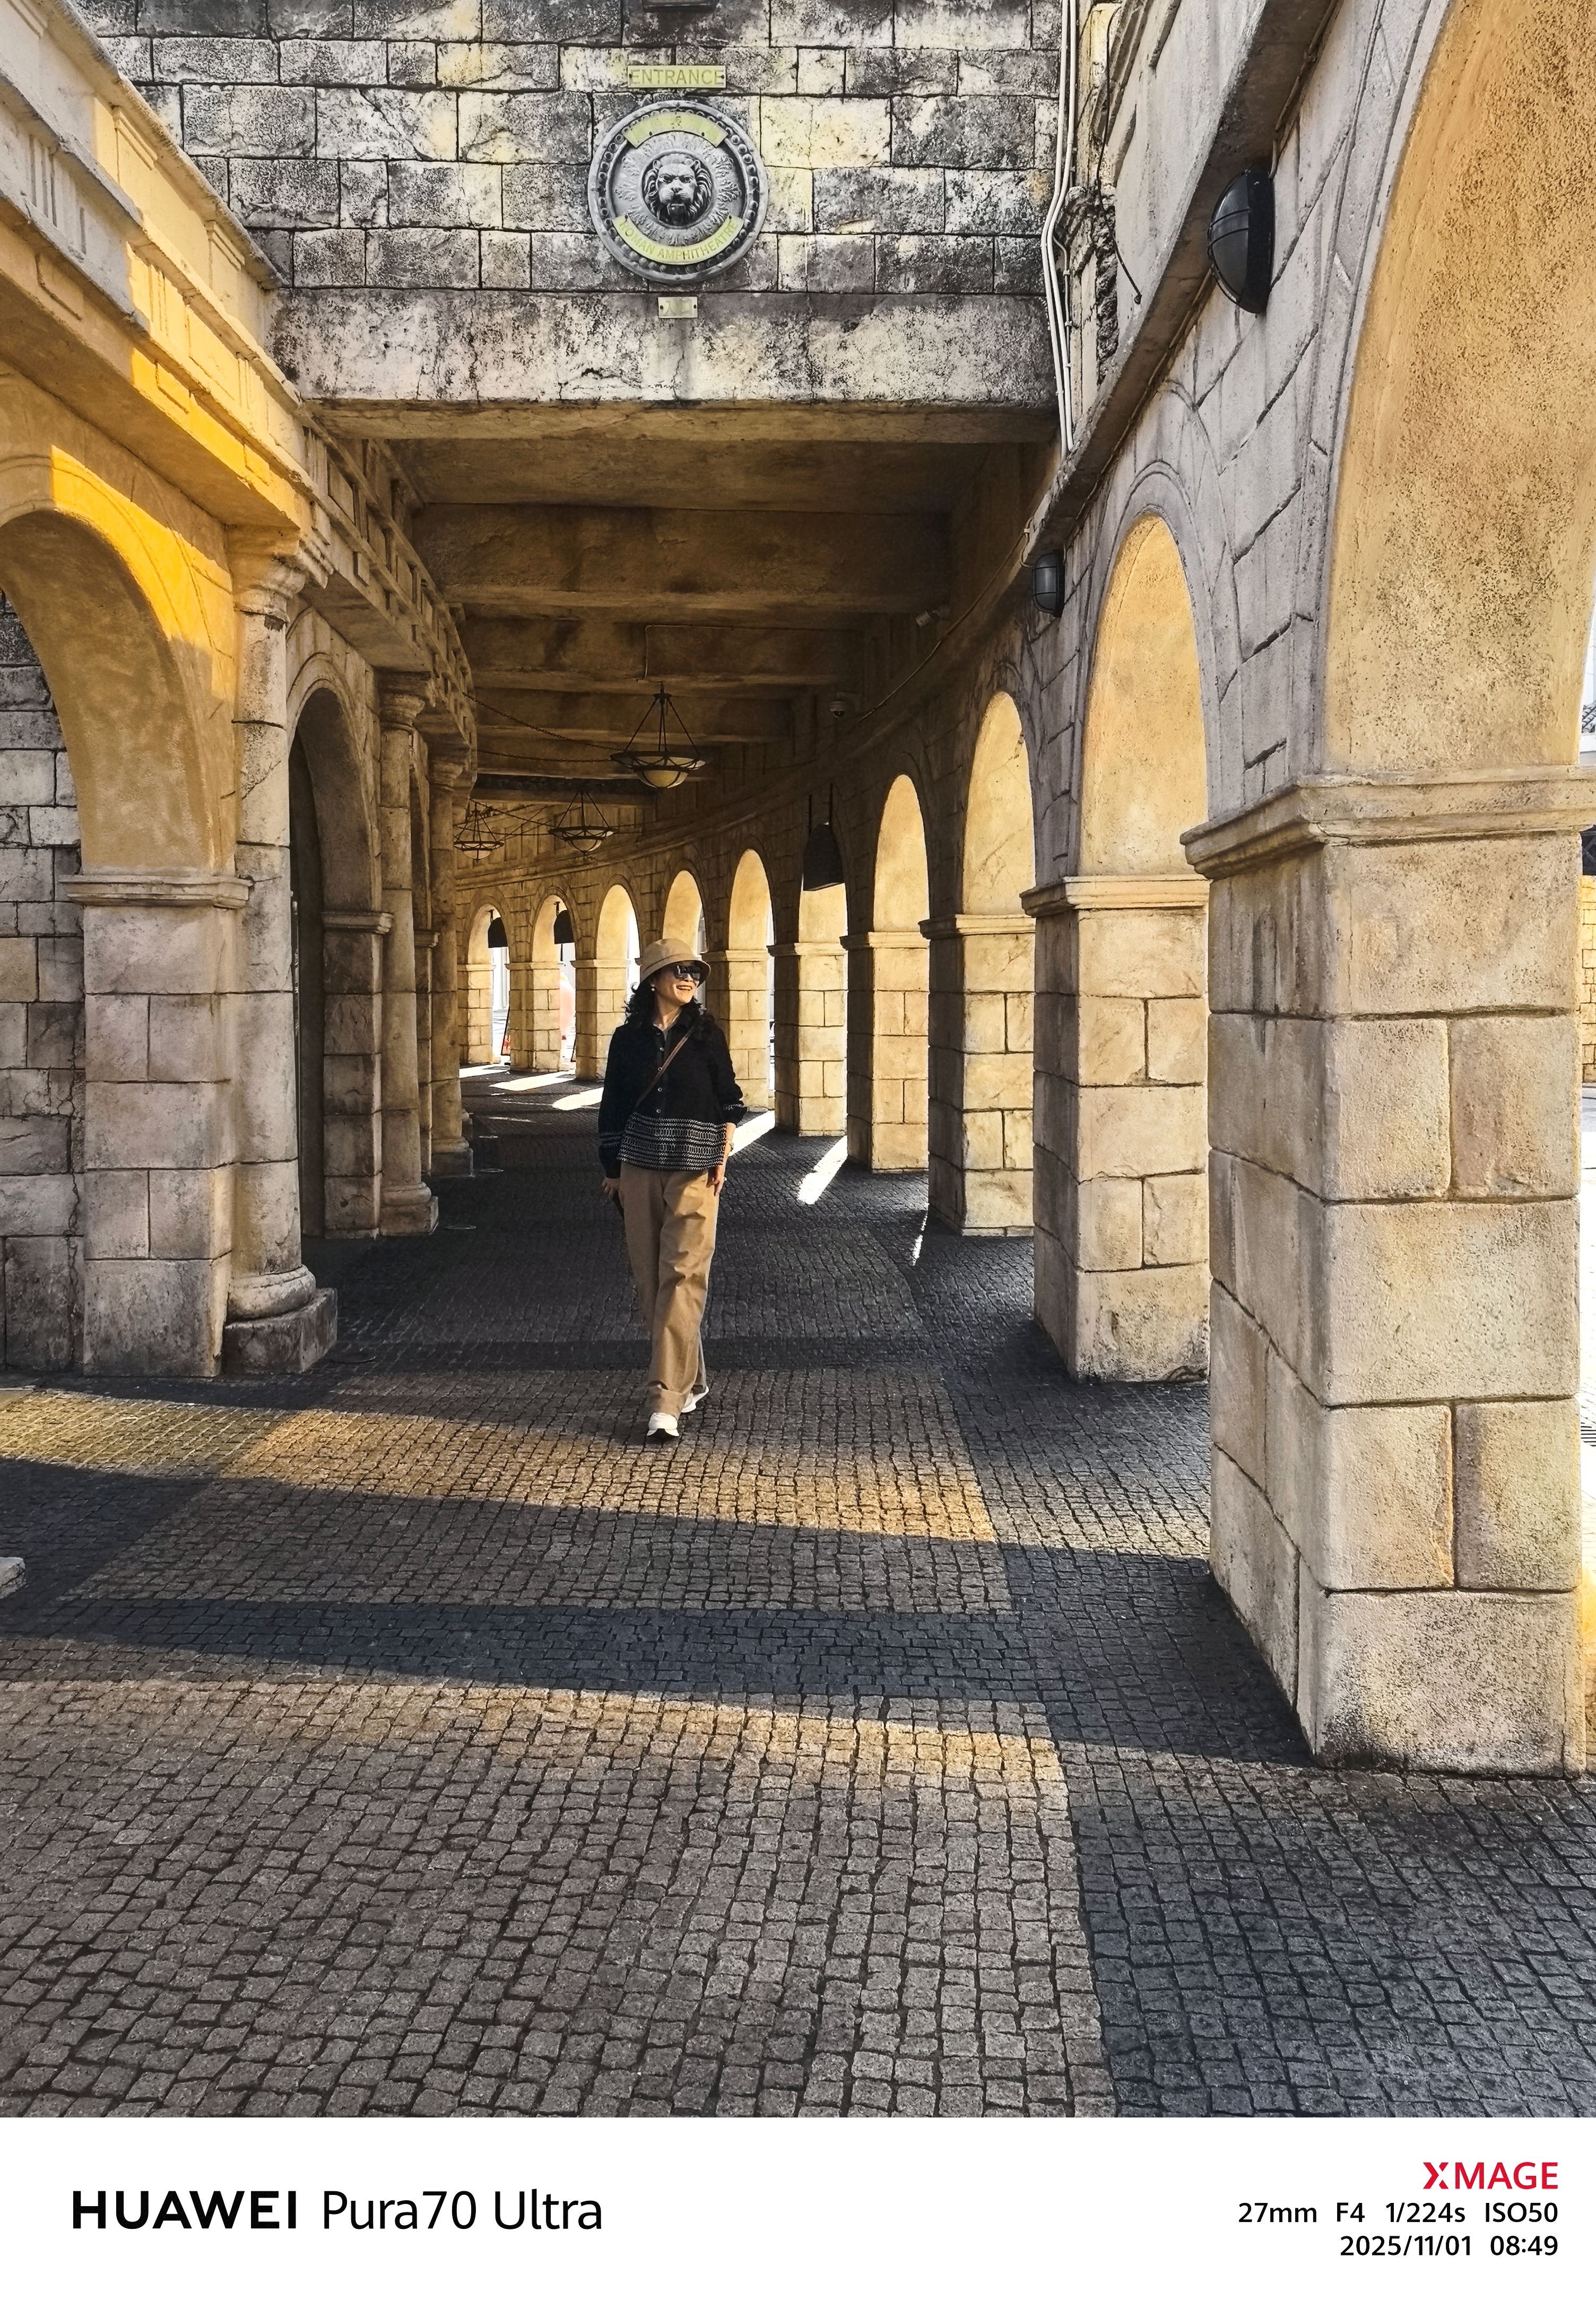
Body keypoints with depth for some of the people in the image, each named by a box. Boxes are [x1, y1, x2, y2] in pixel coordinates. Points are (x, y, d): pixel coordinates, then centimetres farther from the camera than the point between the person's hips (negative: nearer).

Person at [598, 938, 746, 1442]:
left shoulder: (706, 1034, 1)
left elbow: (728, 1101, 6)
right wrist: (612, 1169, 12)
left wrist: (722, 1157, -2)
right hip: (640, 1169, 3)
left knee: (682, 1279, -11)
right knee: (650, 1281, 6)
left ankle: (666, 1403, -14)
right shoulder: (628, 1039, 7)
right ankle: (690, 1381, 22)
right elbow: (613, 1107, 13)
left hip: (694, 1169, -3)